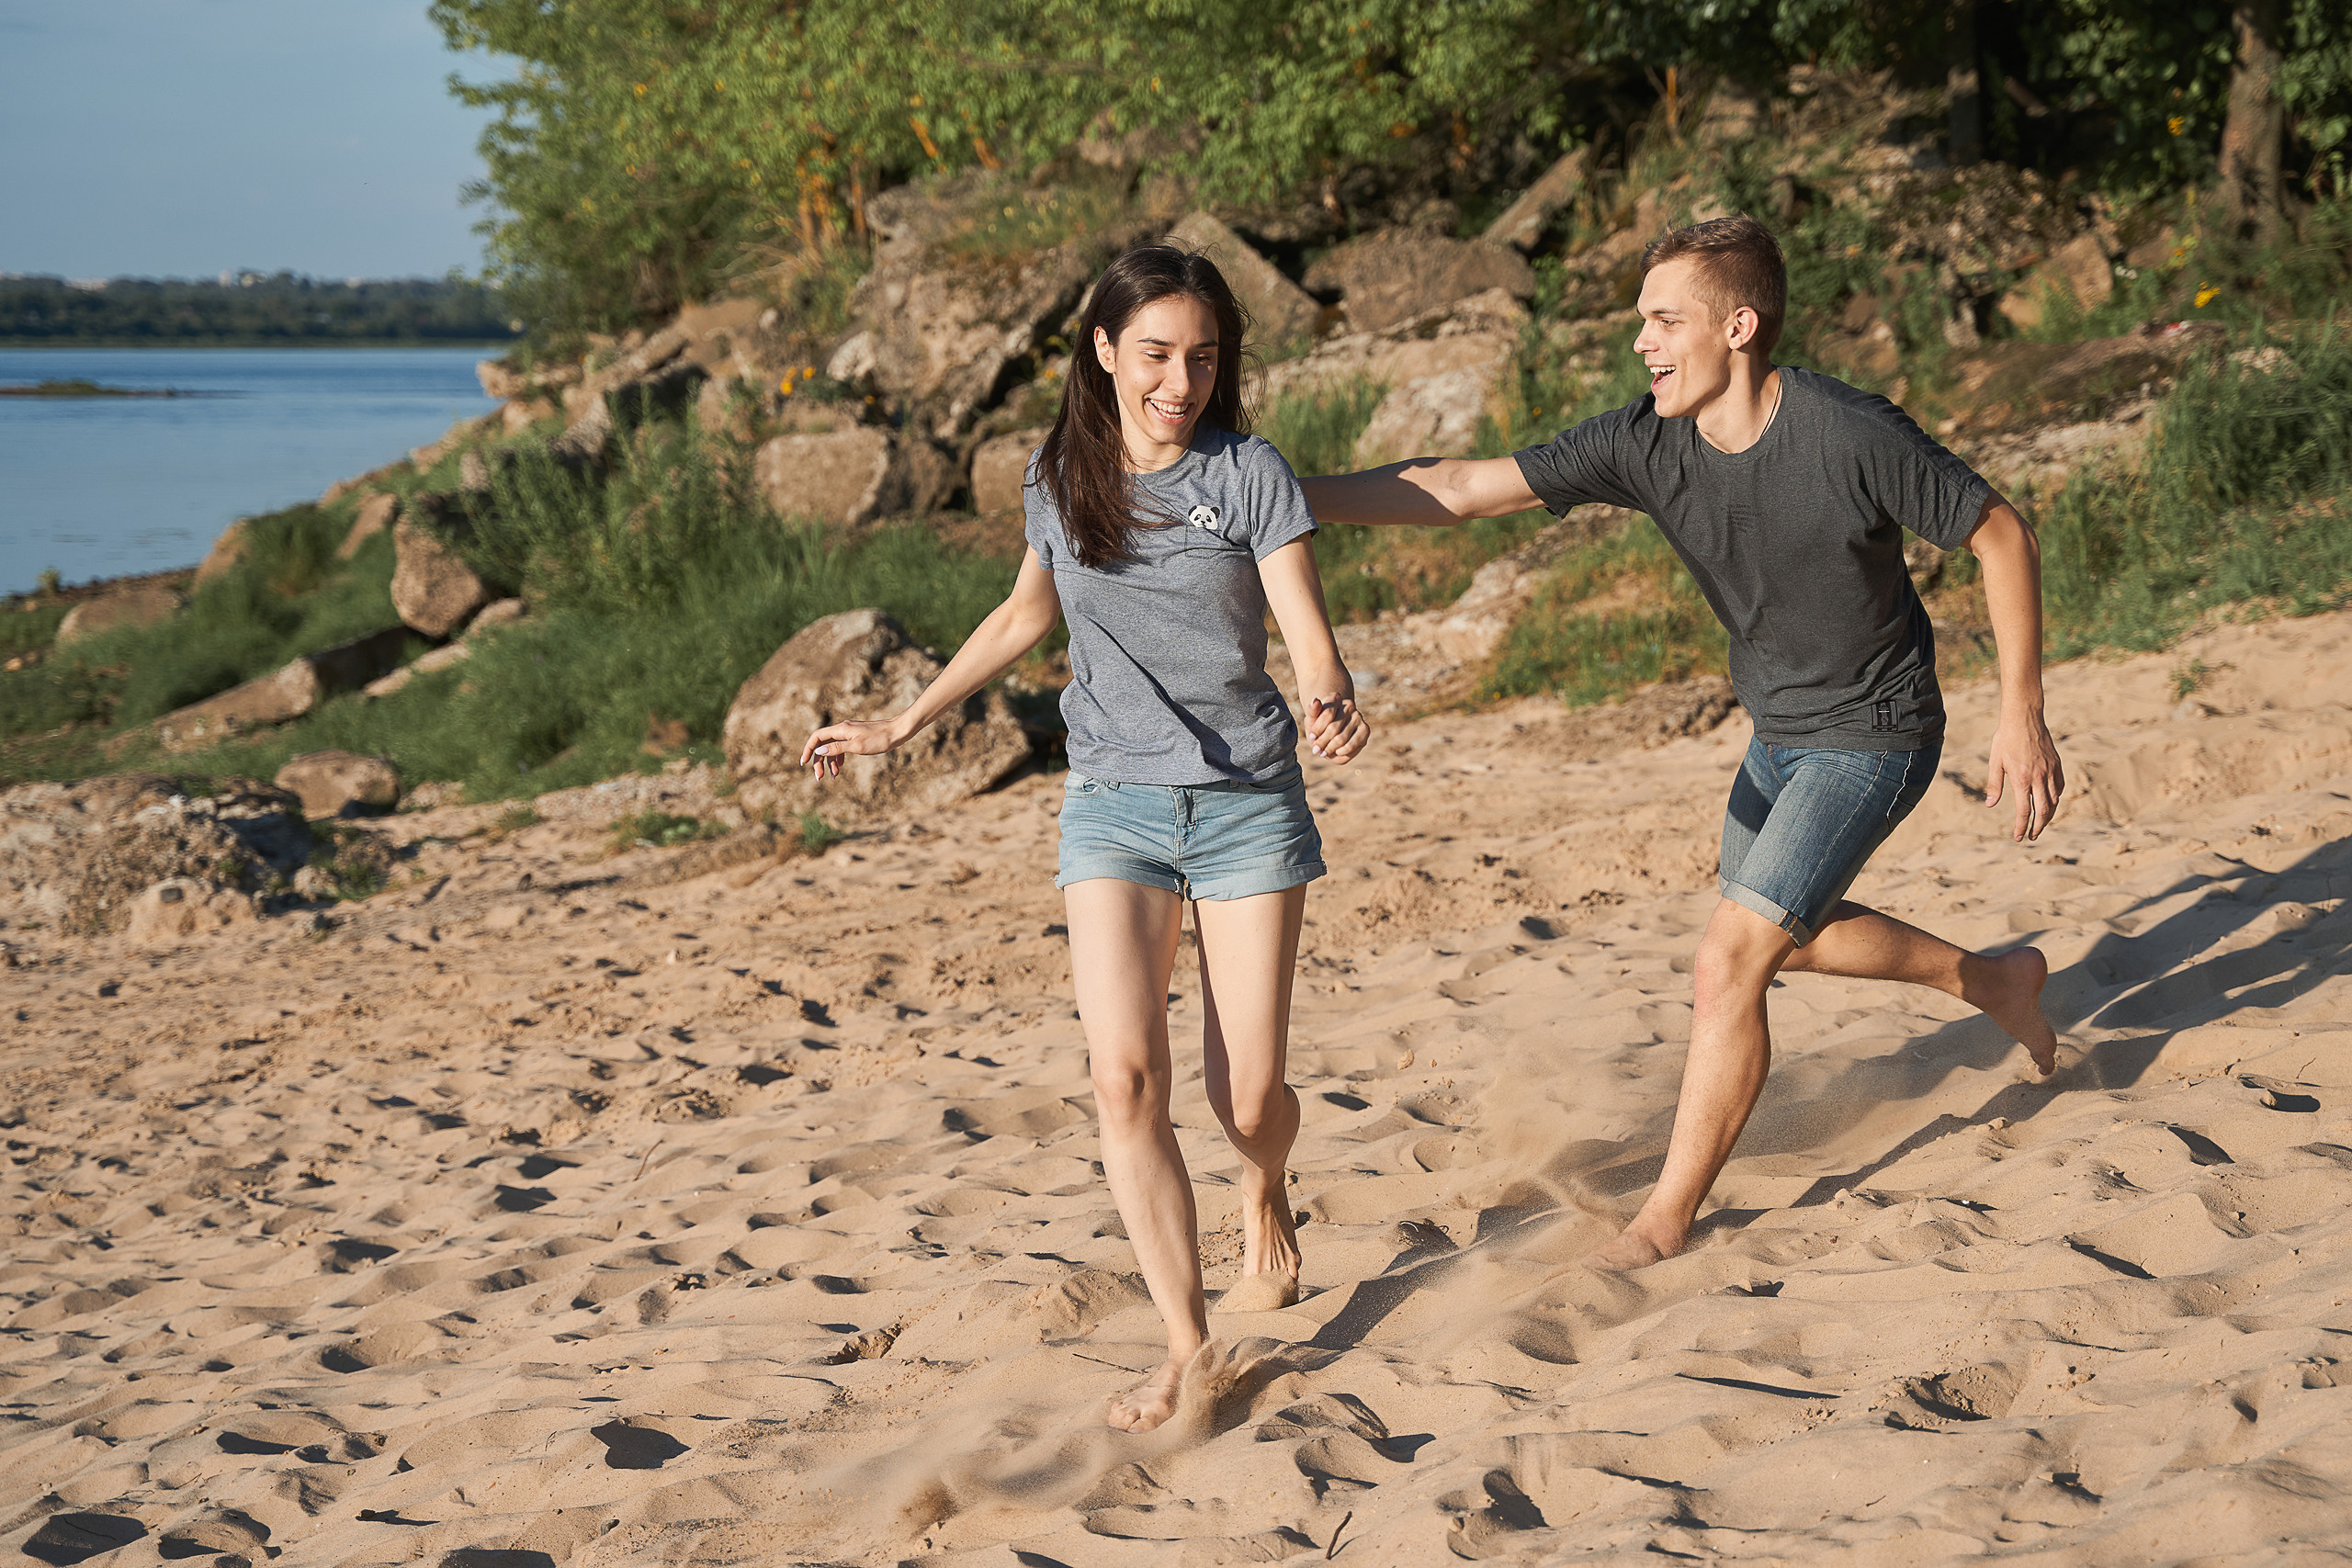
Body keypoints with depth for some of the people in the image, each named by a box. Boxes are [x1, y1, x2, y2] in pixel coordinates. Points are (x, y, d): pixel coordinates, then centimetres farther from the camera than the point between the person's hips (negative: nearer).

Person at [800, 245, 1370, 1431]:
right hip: (1114, 805, 2)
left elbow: (1311, 641, -13)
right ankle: (1186, 1345, -5)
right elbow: (1024, 617, 20)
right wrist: (900, 726, 20)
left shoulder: (1250, 474, -7)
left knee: (1247, 1094, -1)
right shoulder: (1059, 477, 3)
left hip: (1248, 802, -2)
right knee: (1124, 1075, -14)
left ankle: (1265, 1192, 36)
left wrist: (1333, 707, -36)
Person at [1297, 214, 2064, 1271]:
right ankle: (1994, 981, 47)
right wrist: (1284, 498, -22)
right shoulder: (1646, 444, -13)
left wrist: (2022, 715, -16)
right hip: (1778, 734, 8)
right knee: (1781, 935, 25)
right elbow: (1460, 489, -14)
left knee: (1729, 962, -14)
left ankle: (1668, 1217, 0)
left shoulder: (1852, 437, -28)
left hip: (1871, 736, -7)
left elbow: (2001, 534, -16)